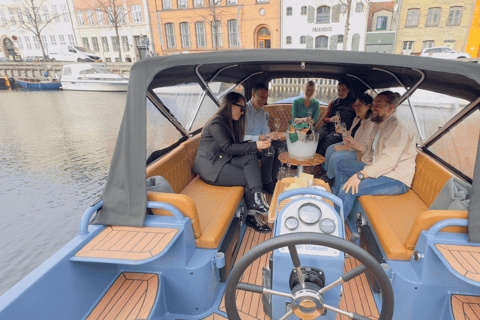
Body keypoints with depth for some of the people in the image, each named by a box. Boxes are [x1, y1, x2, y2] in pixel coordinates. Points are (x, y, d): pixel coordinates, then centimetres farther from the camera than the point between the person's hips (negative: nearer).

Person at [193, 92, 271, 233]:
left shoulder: (230, 122, 16)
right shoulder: (217, 122, -15)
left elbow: (235, 144, 16)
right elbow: (228, 147, -20)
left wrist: (252, 147, -3)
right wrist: (254, 146, -21)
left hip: (223, 160, 8)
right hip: (210, 166, -8)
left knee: (251, 158, -18)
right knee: (248, 179, -18)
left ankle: (257, 198, -27)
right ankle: (252, 215, -6)